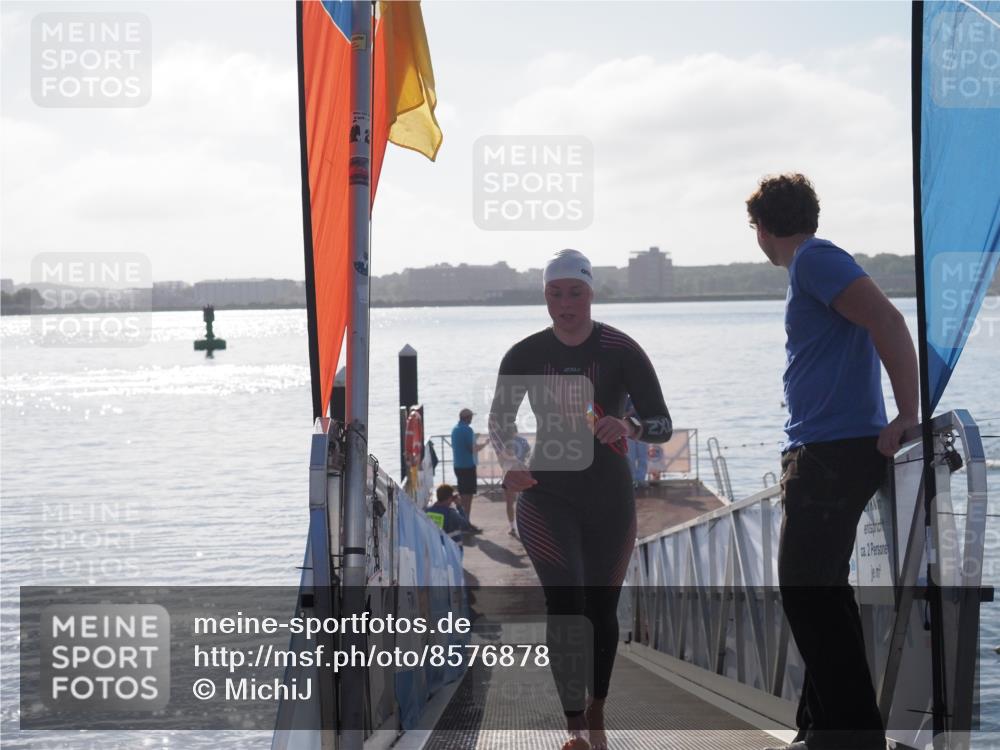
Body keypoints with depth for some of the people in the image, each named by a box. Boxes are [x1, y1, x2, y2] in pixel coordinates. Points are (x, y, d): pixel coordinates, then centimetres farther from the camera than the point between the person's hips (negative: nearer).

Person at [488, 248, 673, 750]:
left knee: (602, 607, 10)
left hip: (609, 498, 0)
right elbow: (499, 422, 4)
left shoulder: (621, 352, -11)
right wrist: (510, 464, -16)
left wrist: (631, 427, -35)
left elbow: (662, 423, -13)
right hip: (547, 495, 0)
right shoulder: (525, 356, -6)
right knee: (564, 602, -15)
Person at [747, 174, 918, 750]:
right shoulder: (815, 262, 20)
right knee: (818, 593, 14)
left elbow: (887, 321, -22)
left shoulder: (814, 259, -11)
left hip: (833, 453, -10)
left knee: (809, 591, -9)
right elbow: (880, 325, 24)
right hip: (831, 452, 10)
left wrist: (908, 417, -23)